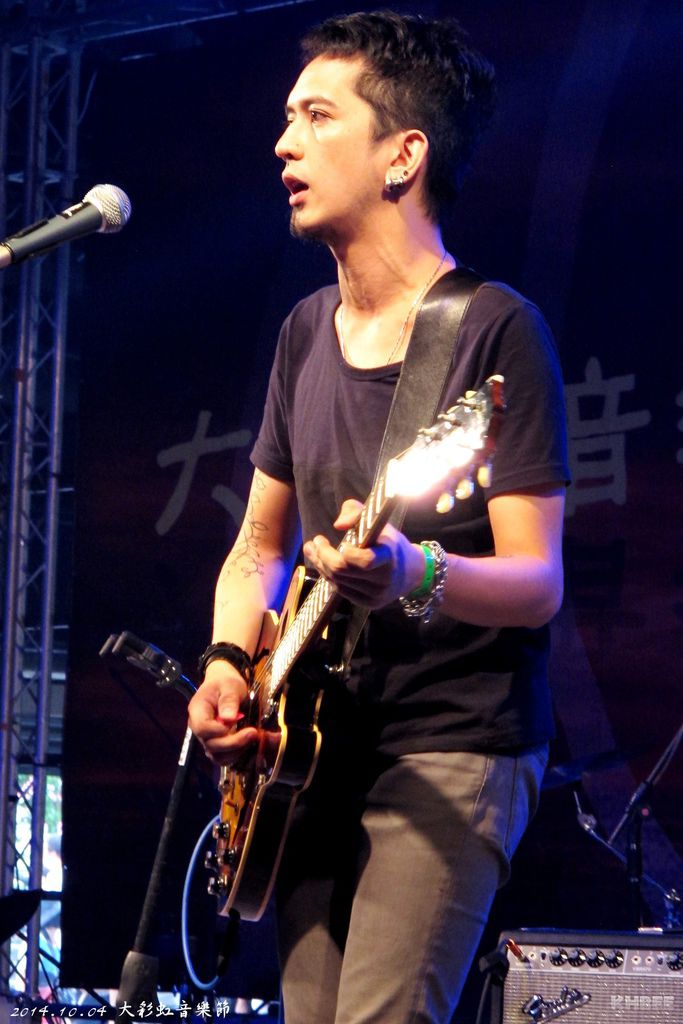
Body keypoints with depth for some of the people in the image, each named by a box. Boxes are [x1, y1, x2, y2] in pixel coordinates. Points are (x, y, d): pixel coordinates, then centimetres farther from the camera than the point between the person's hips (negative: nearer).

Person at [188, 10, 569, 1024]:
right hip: (316, 750, 7)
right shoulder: (307, 332, 13)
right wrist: (229, 663, 2)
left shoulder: (494, 329, -9)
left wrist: (410, 577, -34)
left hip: (455, 744, -7)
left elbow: (537, 584, -14)